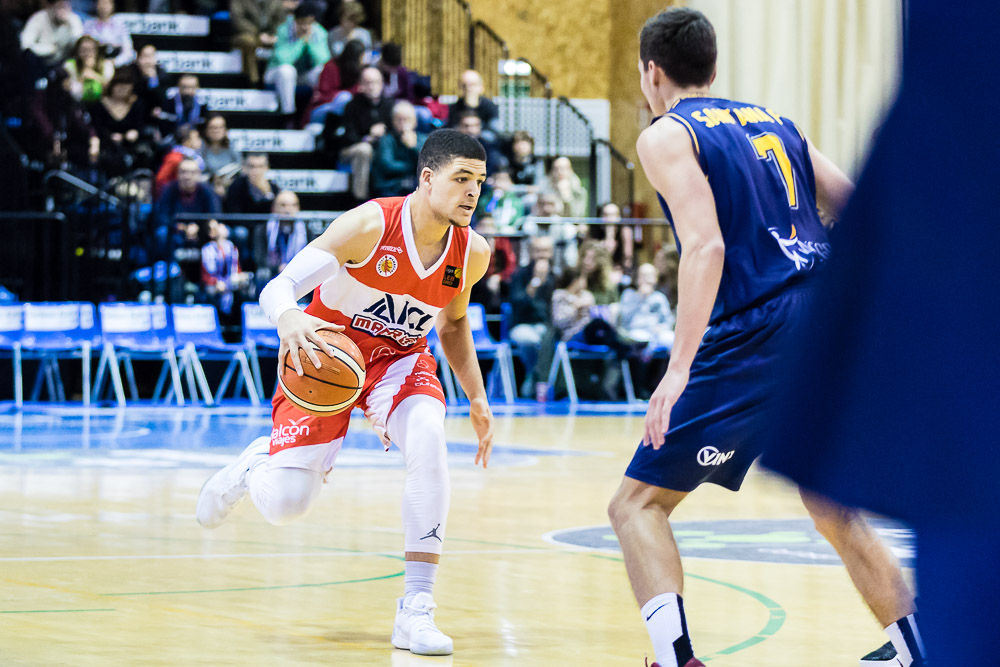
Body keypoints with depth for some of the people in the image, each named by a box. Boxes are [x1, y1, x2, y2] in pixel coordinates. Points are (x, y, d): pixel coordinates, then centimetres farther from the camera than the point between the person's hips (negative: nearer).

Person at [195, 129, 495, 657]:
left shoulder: (472, 252, -10)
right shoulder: (370, 225, -26)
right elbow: (277, 288, -29)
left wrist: (477, 400, 6)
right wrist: (289, 320, -52)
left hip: (399, 358, 3)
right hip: (328, 355, -3)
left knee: (427, 439, -31)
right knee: (283, 503, -11)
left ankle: (416, 609, -25)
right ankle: (258, 463, 31)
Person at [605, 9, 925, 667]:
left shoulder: (666, 136, 1)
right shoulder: (771, 118, 21)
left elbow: (706, 247, -15)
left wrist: (680, 368, -21)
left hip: (755, 336, -6)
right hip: (832, 324, 6)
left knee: (638, 502, 0)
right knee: (835, 509, 22)